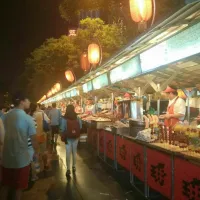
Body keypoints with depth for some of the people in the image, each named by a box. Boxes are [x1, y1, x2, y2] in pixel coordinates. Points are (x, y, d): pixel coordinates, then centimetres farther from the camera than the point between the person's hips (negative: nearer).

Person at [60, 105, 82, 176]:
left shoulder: (64, 119, -12)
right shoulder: (77, 118, -6)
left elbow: (62, 129, -13)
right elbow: (80, 128, -5)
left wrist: (64, 138, -2)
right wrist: (77, 135, 9)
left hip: (68, 138, -2)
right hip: (75, 137, 2)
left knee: (68, 153, 3)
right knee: (74, 152, 16)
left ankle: (68, 169, 3)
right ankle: (74, 167, 28)